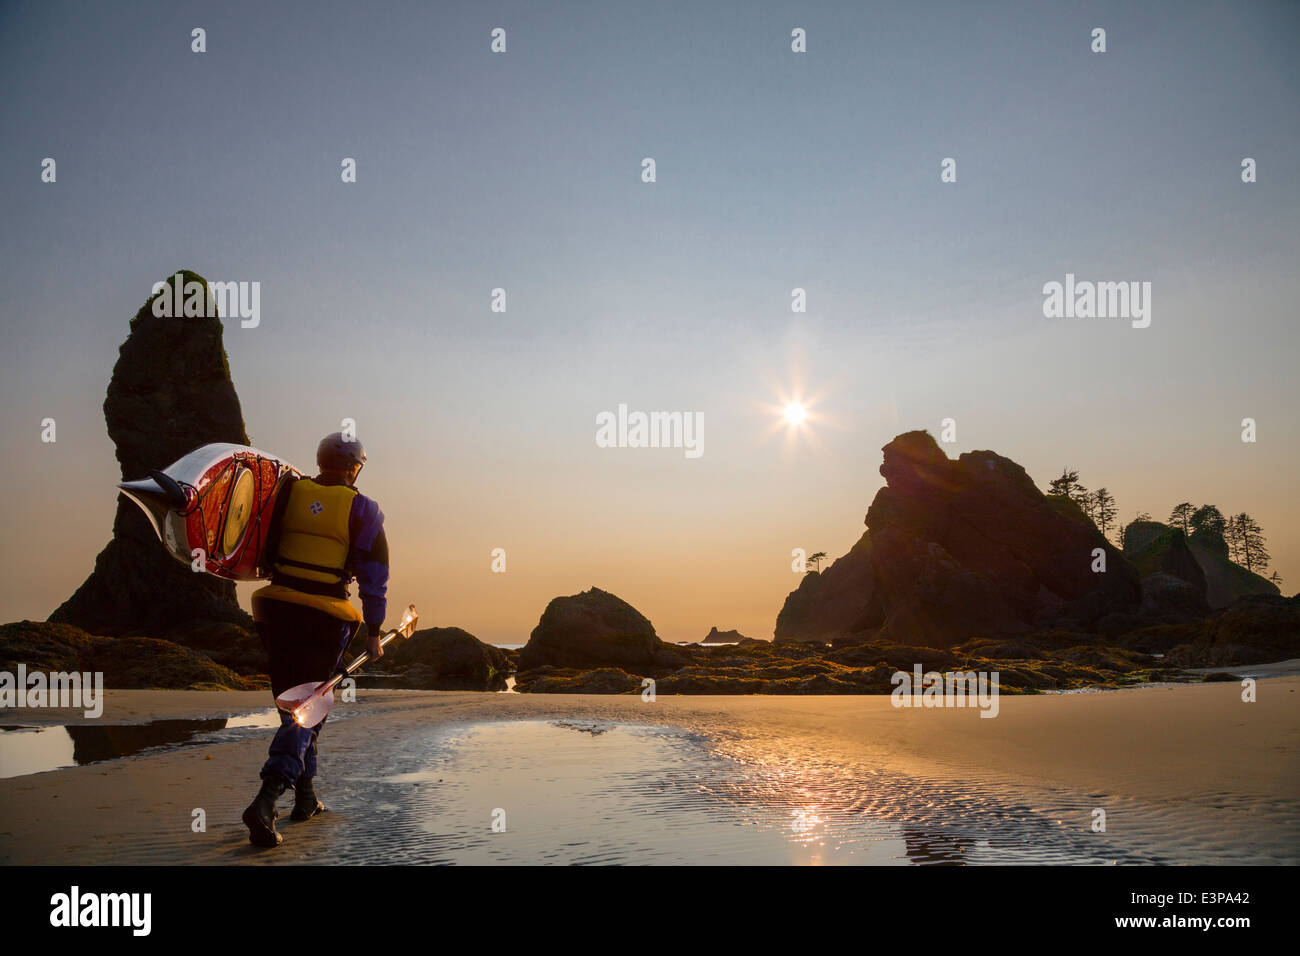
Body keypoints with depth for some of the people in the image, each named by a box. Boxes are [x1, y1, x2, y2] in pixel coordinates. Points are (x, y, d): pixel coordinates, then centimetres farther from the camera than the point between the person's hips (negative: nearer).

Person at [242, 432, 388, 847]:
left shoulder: (287, 493, 6)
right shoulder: (362, 509, -2)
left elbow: (262, 552, 9)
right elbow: (374, 578, -1)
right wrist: (373, 633, 4)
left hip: (277, 610, 4)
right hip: (324, 620, -4)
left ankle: (305, 796, 29)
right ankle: (265, 801, -16)